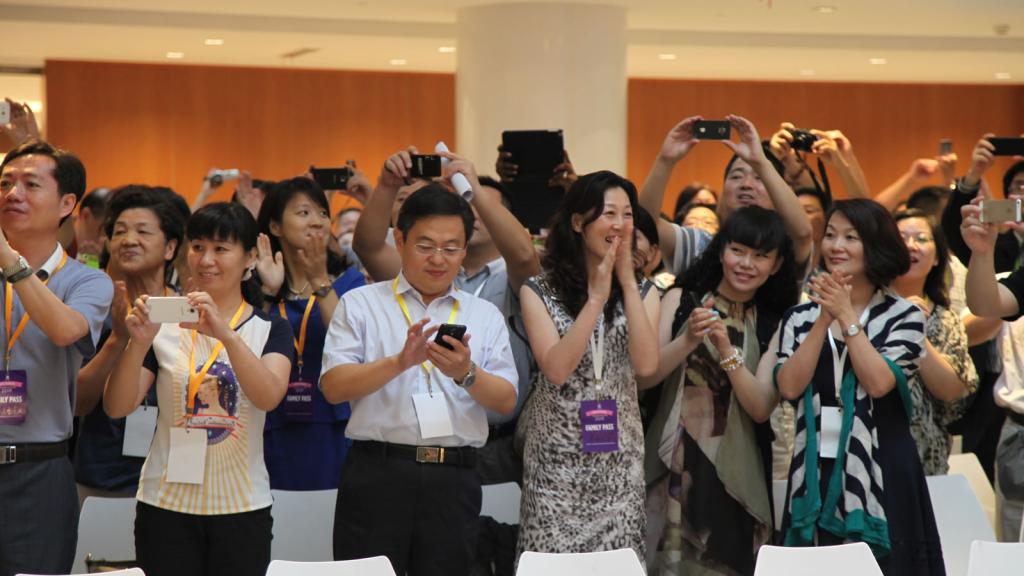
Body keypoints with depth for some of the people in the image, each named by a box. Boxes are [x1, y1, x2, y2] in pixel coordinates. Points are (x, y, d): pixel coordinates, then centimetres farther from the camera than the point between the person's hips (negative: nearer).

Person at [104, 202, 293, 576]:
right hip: (166, 506, 0)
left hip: (242, 507, 0)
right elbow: (117, 408, -5)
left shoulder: (271, 330, 3)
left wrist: (225, 334, -31)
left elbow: (269, 397, -17)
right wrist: (138, 343, -21)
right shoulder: (165, 325, 4)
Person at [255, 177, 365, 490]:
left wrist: (320, 282, -16)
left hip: (333, 428, -1)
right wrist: (268, 291, -12)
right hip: (275, 431, 1)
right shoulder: (256, 285, 7)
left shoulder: (348, 279, 4)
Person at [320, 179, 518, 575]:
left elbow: (507, 402, 5)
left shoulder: (485, 315, 14)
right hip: (378, 472, -2)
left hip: (454, 481, 2)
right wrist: (400, 362, -19)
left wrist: (466, 374, -15)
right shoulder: (360, 304, 8)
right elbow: (333, 387, -4)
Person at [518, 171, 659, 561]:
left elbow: (646, 365, -10)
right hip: (557, 455, -2)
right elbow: (556, 369, -15)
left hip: (618, 455, 2)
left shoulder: (643, 293, 7)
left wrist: (627, 282, -9)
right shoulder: (539, 291, -2)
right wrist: (596, 297, -14)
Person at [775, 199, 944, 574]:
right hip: (815, 476, 2)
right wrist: (823, 320, -9)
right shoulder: (801, 317, 9)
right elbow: (789, 387, -5)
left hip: (880, 475, -2)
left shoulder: (904, 316, 1)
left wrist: (846, 316, -10)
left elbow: (879, 383, -14)